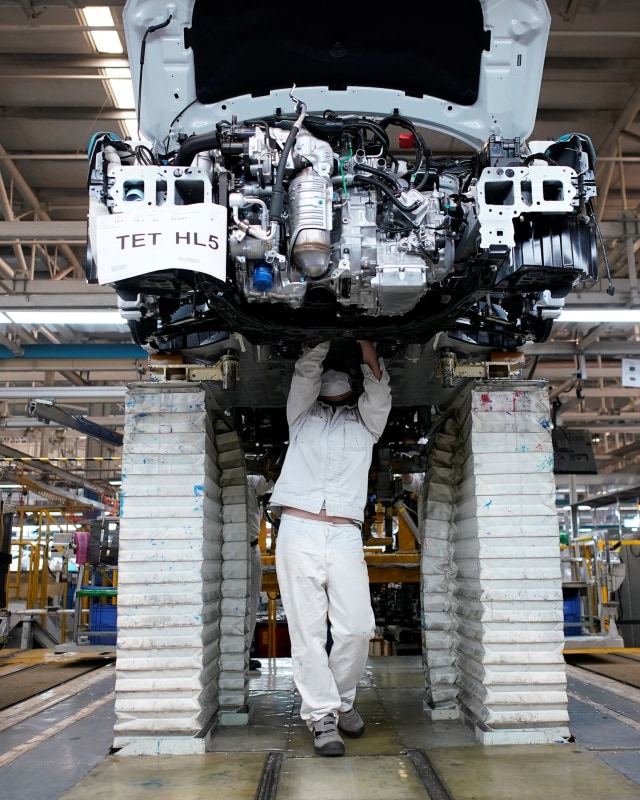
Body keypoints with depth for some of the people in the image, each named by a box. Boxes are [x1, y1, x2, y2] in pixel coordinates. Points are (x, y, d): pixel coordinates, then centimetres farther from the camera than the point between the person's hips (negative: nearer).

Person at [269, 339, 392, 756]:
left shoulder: (365, 422, 24)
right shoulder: (303, 416, 23)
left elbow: (379, 390, 10)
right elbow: (304, 372, 13)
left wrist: (366, 347, 4)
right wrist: (325, 342, 15)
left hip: (345, 535, 1)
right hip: (299, 531, 0)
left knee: (357, 627, -6)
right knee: (308, 631, -3)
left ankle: (342, 700, 18)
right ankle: (323, 718, 7)